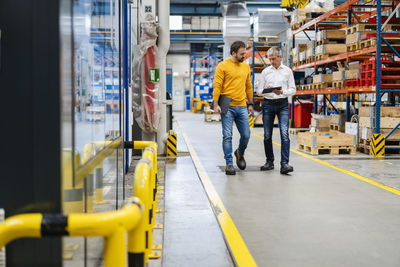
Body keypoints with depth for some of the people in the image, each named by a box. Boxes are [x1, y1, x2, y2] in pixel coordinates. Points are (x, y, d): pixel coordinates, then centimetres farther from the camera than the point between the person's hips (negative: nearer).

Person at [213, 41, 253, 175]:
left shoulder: (246, 66, 13)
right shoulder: (223, 66, -4)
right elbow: (217, 86, -7)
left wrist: (250, 104, 18)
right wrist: (216, 104, -13)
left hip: (242, 107, 5)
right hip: (227, 107, -4)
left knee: (246, 135, 5)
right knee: (227, 136, -3)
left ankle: (240, 154, 33)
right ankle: (229, 164, 5)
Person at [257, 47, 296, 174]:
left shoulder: (287, 71, 6)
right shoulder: (265, 71, 9)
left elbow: (293, 90, 4)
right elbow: (258, 90, 7)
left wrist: (283, 92, -15)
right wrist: (265, 90, -15)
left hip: (283, 104, -2)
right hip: (268, 104, 2)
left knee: (284, 134, -14)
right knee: (267, 135, 5)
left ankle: (284, 163, -17)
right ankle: (269, 161, 18)